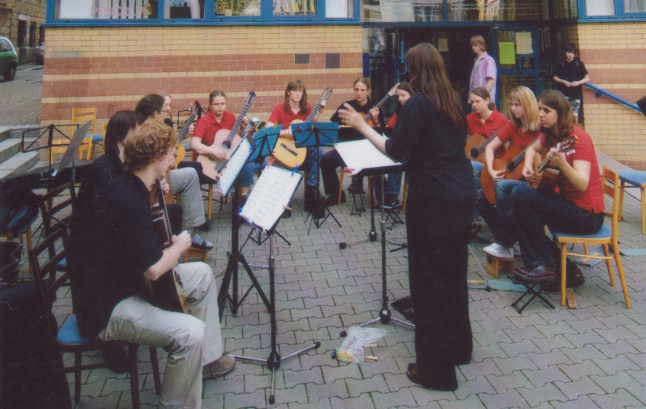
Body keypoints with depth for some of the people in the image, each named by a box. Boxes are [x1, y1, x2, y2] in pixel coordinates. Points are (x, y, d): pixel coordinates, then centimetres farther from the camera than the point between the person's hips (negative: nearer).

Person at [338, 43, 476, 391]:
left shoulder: (418, 104, -14)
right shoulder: (453, 101, 10)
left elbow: (397, 151, -15)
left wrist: (362, 126, -8)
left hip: (432, 202, -8)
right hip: (462, 196, 9)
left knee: (428, 279, 0)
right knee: (454, 273, 20)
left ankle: (435, 368, 9)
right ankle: (458, 347, 35)